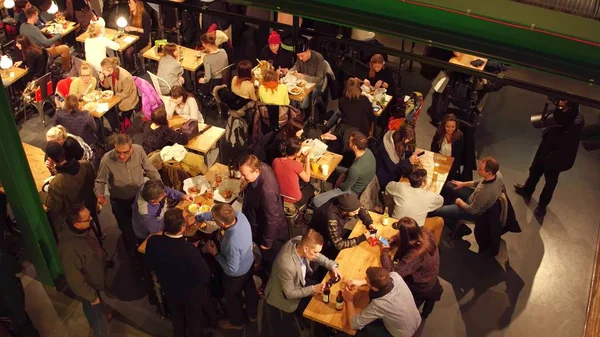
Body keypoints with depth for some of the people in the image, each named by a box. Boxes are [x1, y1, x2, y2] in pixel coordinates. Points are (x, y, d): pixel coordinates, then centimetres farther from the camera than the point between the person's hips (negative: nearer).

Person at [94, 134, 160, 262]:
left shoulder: (139, 150, -25)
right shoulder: (107, 160, -31)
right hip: (120, 201, -2)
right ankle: (134, 256, 47)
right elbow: (100, 181, -15)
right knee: (127, 231, 17)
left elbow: (150, 170, -9)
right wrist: (100, 195, -34)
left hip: (140, 196, 2)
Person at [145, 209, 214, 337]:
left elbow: (150, 265, -7)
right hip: (191, 293, -4)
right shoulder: (189, 250, -42)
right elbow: (204, 277, -27)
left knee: (177, 316, 34)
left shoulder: (152, 241, -28)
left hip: (169, 289, 4)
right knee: (194, 320, 27)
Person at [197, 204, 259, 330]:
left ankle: (237, 322, 53)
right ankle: (252, 314, 60)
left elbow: (232, 268, -30)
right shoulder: (239, 215, -28)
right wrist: (196, 218, -7)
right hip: (249, 263, 7)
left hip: (236, 274, -6)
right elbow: (213, 214, -8)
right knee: (249, 288, 32)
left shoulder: (232, 242, -46)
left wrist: (215, 253, -22)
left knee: (232, 297, 25)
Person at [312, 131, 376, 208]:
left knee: (316, 201, -9)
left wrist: (338, 185, -3)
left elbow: (345, 187, -23)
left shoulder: (355, 169, -42)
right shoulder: (367, 151, -18)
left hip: (352, 192, -8)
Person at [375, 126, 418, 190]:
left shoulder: (398, 140, -7)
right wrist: (409, 161, -31)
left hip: (394, 171, 8)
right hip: (386, 177, -8)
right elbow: (391, 168, -28)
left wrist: (411, 154, -8)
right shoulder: (387, 145, -31)